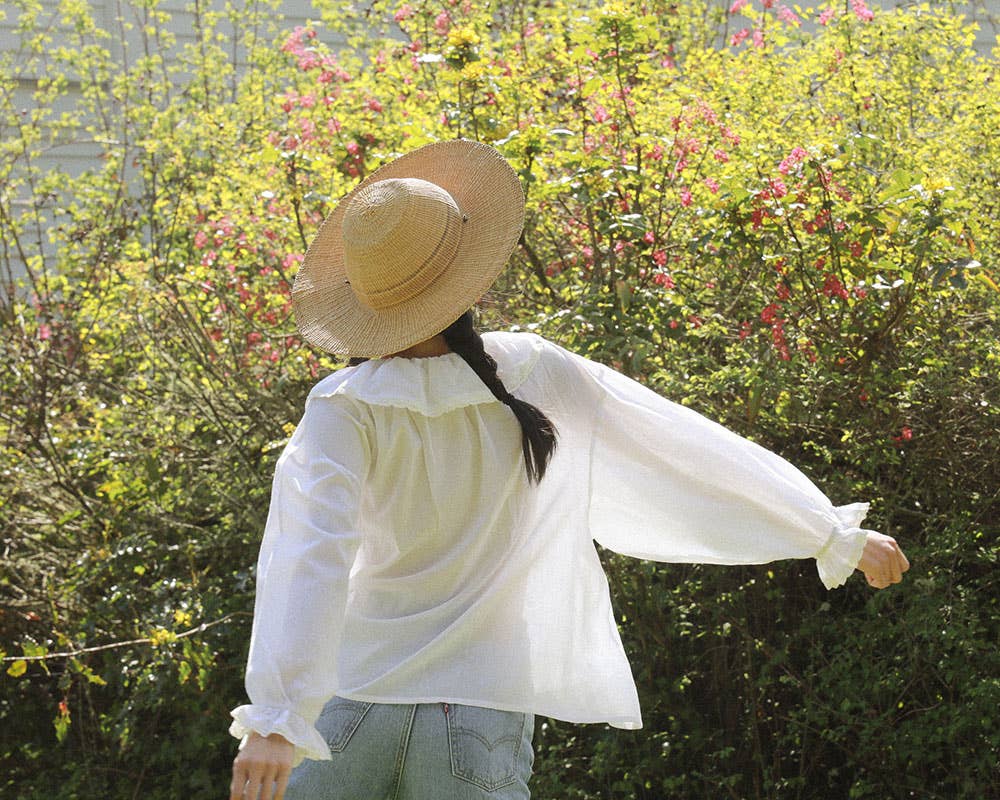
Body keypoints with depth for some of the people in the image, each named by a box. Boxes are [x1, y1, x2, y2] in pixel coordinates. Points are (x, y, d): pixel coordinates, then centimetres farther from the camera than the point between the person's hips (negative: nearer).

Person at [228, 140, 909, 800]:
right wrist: (835, 534, 11)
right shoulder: (539, 378, -5)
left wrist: (275, 718, -29)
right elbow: (690, 451, 2)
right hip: (482, 708, 2)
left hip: (352, 700, -1)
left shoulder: (345, 413, -12)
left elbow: (309, 556, -23)